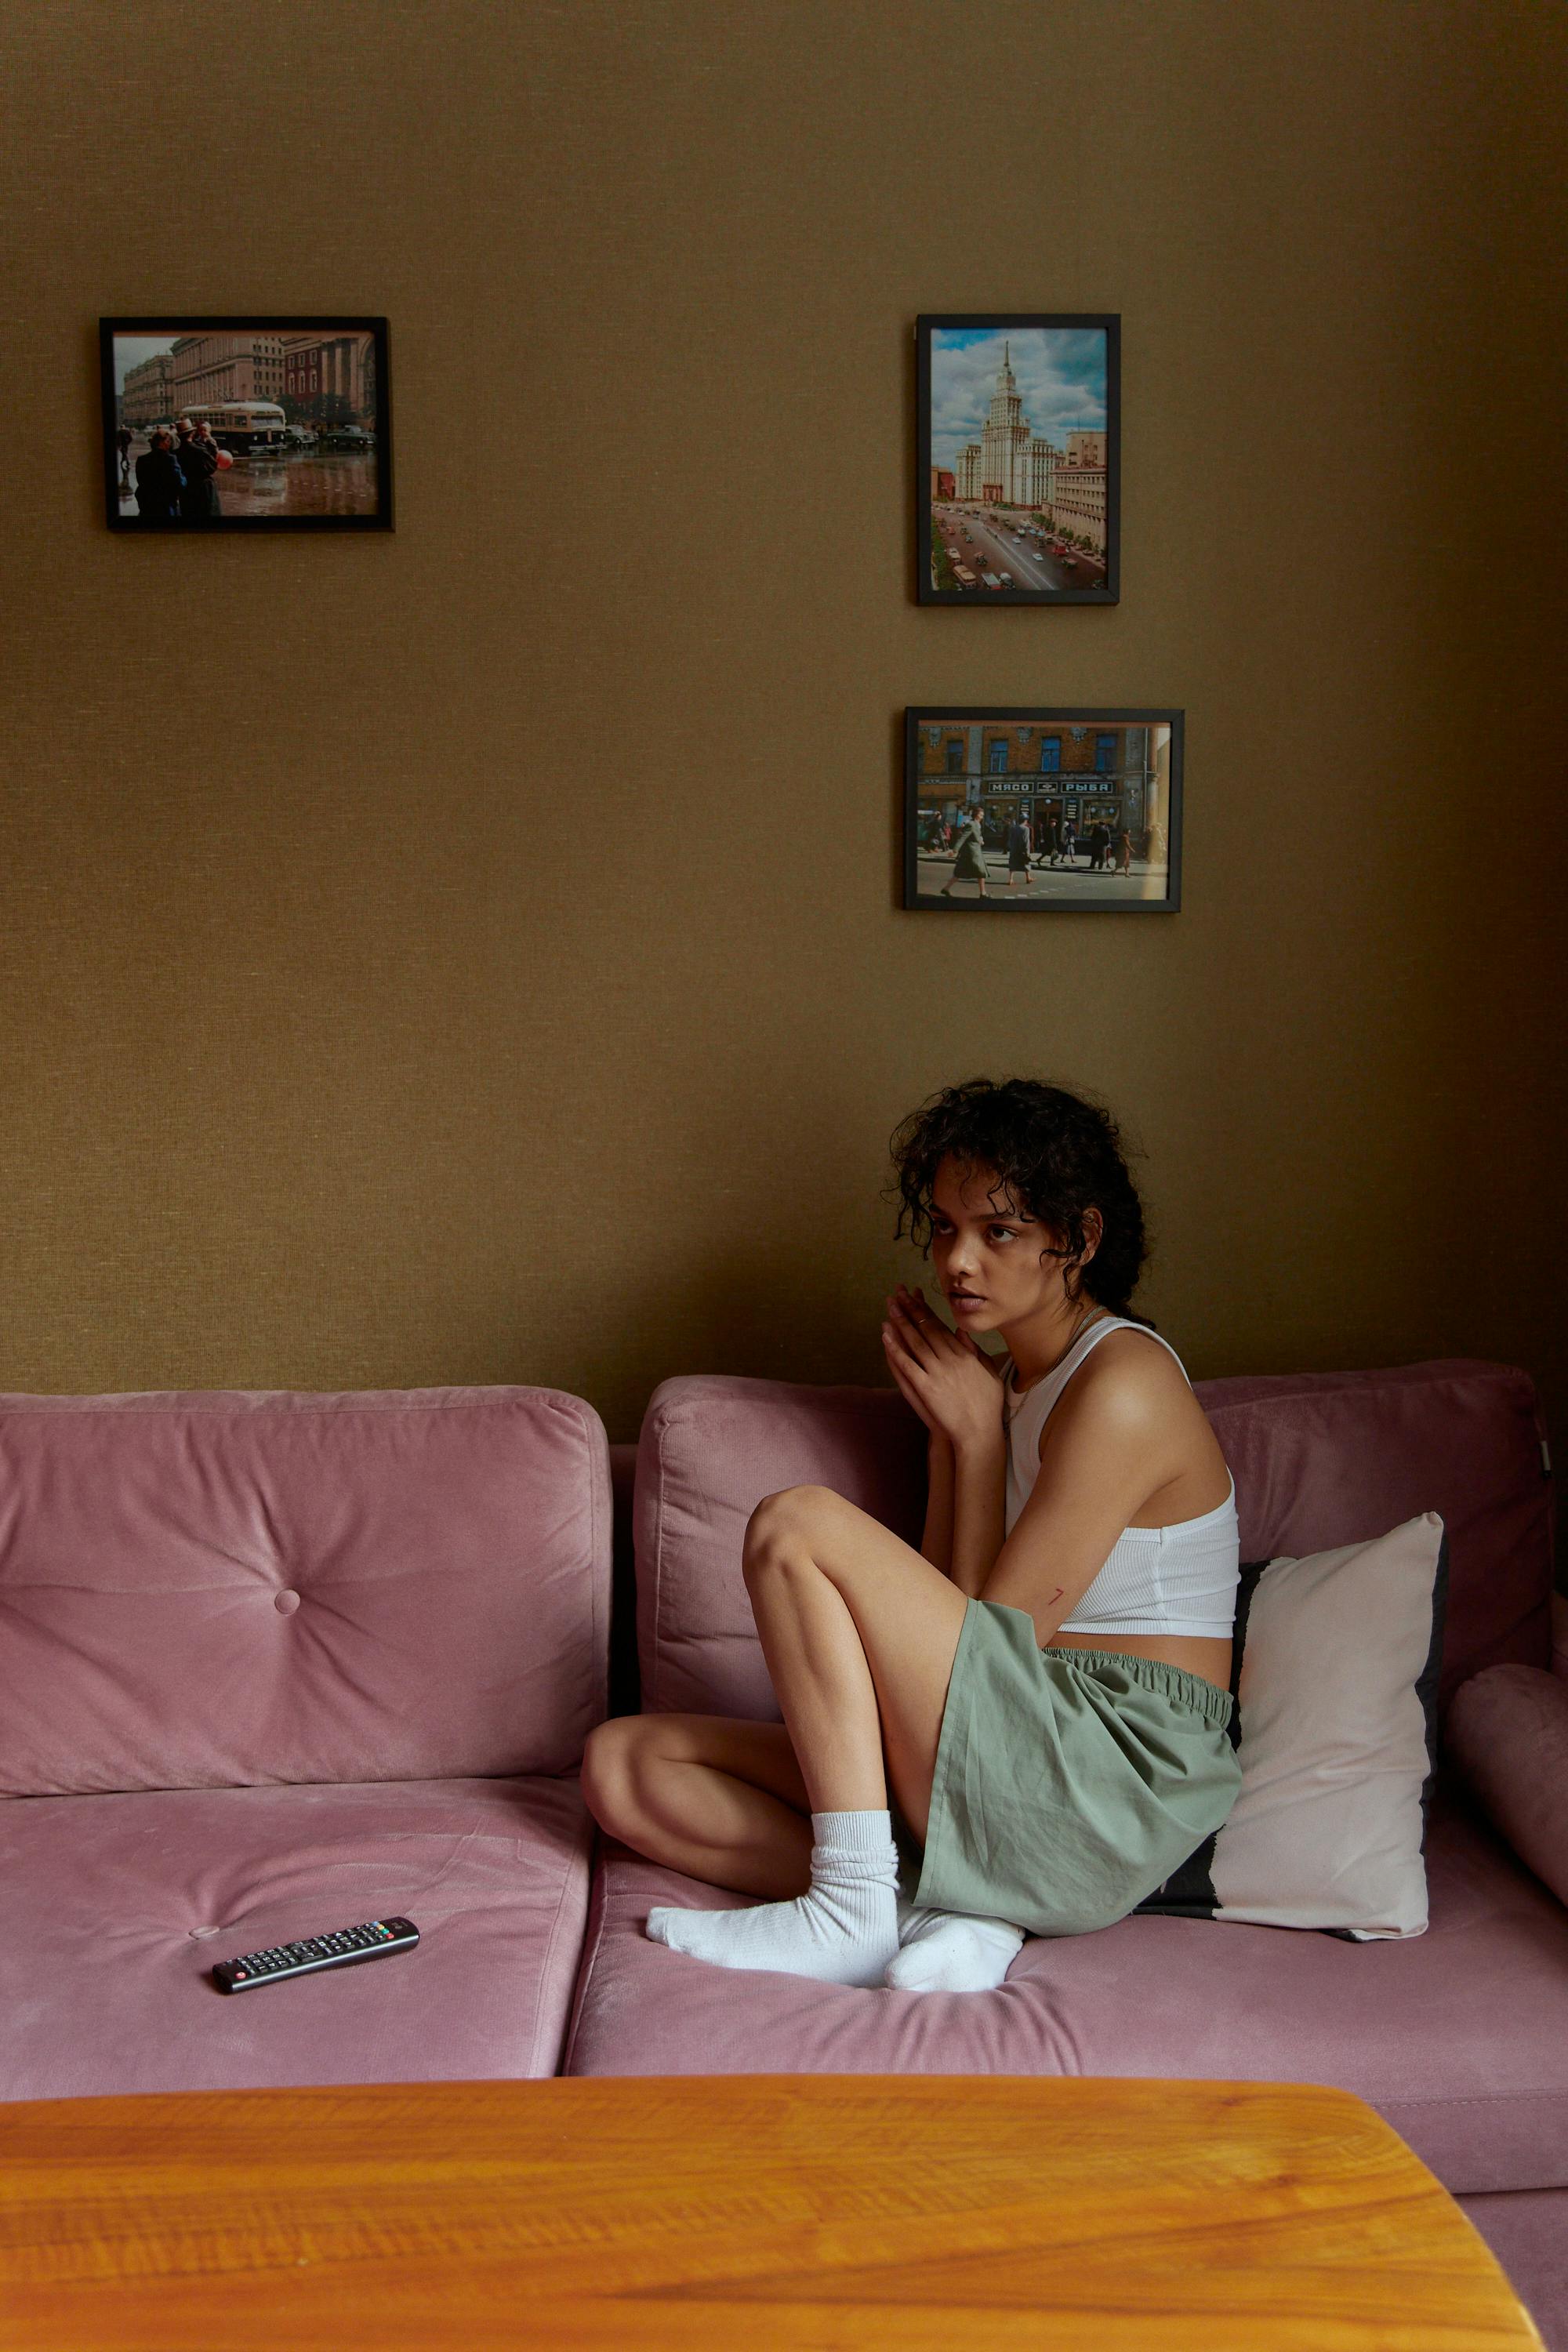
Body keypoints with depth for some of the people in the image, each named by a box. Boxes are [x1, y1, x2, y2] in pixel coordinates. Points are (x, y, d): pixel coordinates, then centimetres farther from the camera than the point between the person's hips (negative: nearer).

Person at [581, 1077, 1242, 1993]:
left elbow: (1002, 1638, -12)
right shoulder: (1008, 1384, 17)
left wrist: (976, 1432, -3)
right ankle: (941, 1908, -15)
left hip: (1112, 1795, -9)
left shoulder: (1123, 1383, -11)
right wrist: (951, 1429, 7)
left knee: (796, 1524, -21)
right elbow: (949, 1629, 12)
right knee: (625, 1762, -2)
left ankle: (856, 1909, -19)